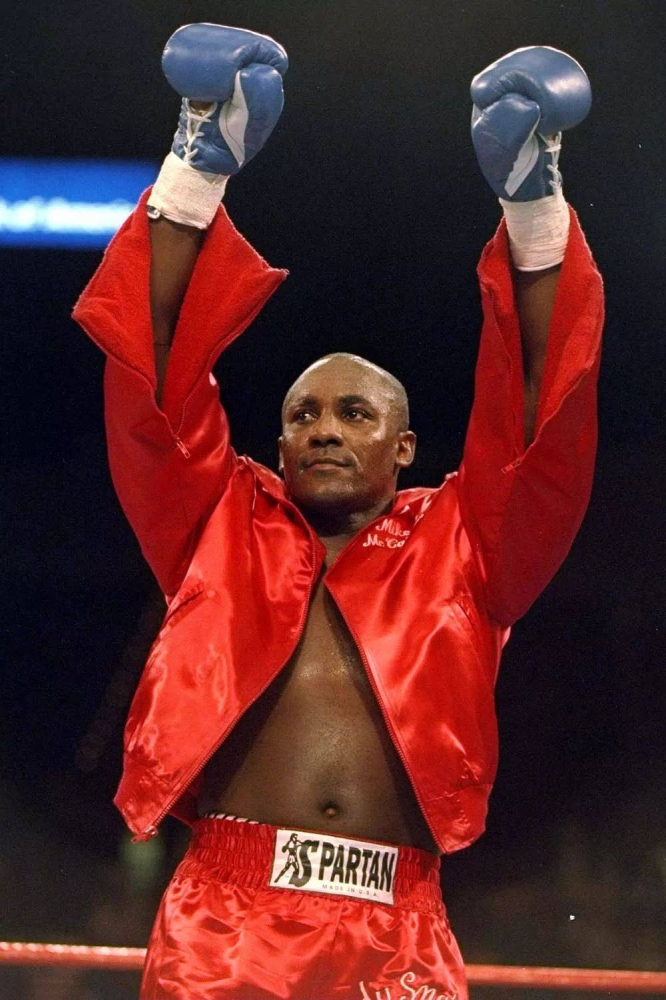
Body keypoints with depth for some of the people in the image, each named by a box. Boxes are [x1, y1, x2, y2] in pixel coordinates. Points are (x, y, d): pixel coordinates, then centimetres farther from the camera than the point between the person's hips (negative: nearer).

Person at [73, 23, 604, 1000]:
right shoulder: (224, 532, 18)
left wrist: (532, 200, -2)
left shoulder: (456, 547, 18)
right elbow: (160, 382, 9)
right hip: (226, 915, 0)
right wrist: (197, 172, -1)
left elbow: (542, 412, 8)